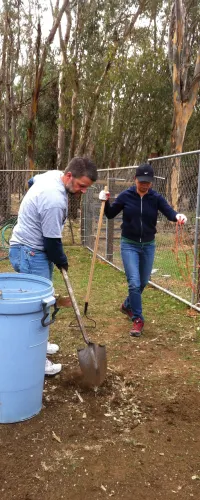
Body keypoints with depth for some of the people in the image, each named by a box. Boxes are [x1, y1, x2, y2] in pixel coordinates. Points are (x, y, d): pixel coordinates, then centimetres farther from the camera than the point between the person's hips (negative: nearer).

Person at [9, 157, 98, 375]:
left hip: (32, 247, 10)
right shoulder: (55, 200, -30)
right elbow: (52, 240, -23)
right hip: (30, 253, -10)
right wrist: (62, 261, -2)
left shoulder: (52, 174, 2)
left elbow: (32, 181, 25)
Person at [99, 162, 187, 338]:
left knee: (143, 283, 14)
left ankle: (127, 305, 41)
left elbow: (169, 212, -22)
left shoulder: (156, 198, -7)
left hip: (148, 245, 3)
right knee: (134, 282, -12)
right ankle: (138, 319, 4)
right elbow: (110, 214, 2)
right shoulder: (126, 196, -8)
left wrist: (178, 215, -45)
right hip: (129, 245, -2)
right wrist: (106, 202, -18)